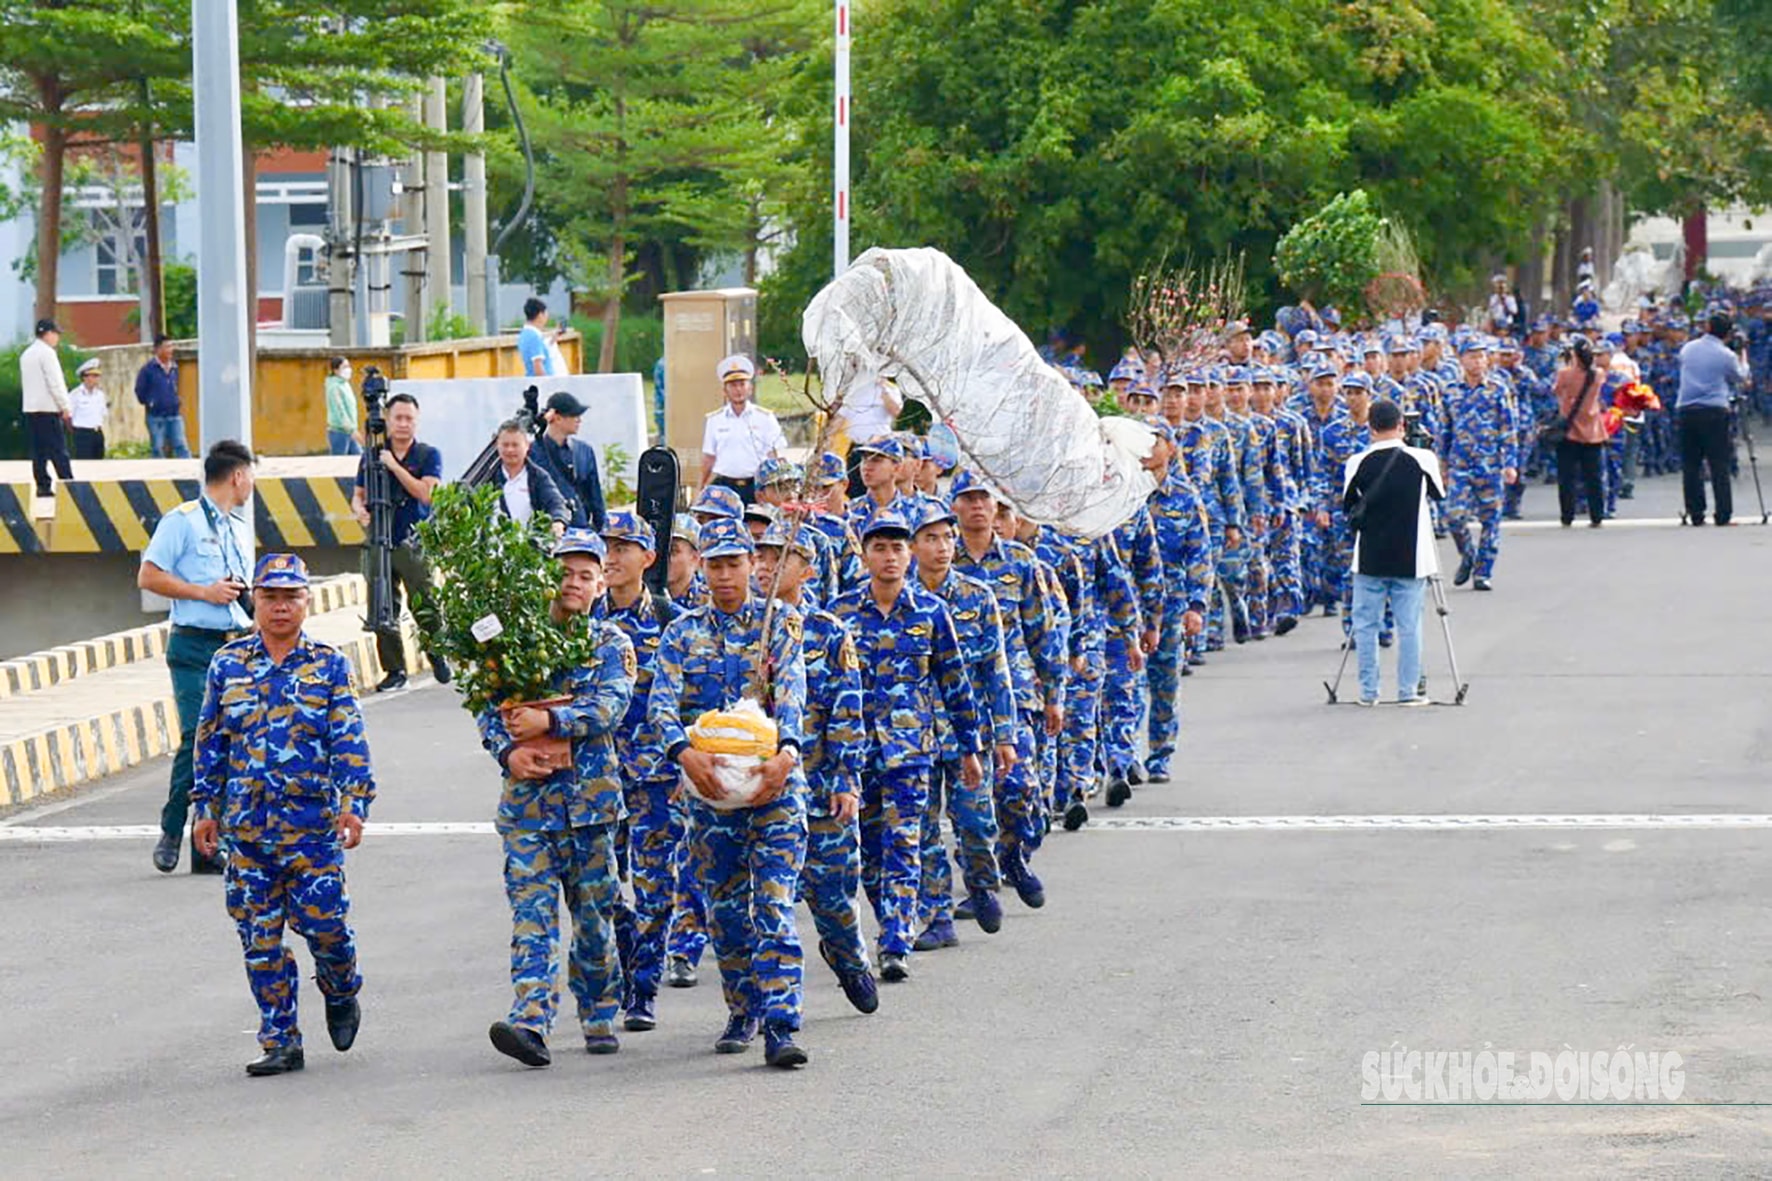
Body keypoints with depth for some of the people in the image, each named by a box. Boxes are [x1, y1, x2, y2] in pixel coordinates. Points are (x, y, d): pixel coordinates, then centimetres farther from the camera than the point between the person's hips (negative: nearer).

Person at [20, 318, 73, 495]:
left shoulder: (26, 354, 16)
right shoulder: (47, 353, -10)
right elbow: (55, 383, -15)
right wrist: (65, 407, -9)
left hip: (30, 407, 8)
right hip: (48, 407, -8)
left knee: (38, 450, 6)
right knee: (58, 449, -8)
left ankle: (42, 485, 2)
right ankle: (67, 484, -11)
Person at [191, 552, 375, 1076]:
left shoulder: (329, 664, 2)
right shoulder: (227, 664, 7)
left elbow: (348, 740, -1)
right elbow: (211, 741, 13)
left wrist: (354, 802, -11)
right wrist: (206, 808, 11)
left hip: (313, 821, -2)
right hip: (245, 823, 2)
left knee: (322, 922, -4)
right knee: (260, 936, 3)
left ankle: (341, 993, 29)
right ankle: (280, 1042, 12)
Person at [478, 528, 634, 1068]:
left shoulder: (612, 644, 6)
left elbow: (611, 706, -11)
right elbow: (490, 709, 5)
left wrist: (549, 720, -23)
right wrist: (508, 750, -15)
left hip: (591, 797, 0)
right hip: (527, 799, 0)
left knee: (594, 913, 8)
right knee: (532, 912, -11)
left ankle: (599, 1020, 22)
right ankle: (530, 1021, -21)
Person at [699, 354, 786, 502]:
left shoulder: (765, 418, 6)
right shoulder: (714, 420, 11)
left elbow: (773, 457, 4)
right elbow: (708, 459, 13)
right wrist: (700, 490, 8)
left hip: (754, 485, -1)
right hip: (724, 485, 1)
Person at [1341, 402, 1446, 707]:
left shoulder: (1357, 463, -5)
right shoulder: (1422, 459, -7)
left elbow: (1348, 507, 7)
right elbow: (1438, 494, 11)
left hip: (1369, 558, 0)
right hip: (1410, 559, 0)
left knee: (1365, 624, 9)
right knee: (1409, 625, 6)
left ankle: (1368, 691, 11)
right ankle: (1408, 690, 7)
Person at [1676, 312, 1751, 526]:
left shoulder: (1688, 348, 7)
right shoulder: (1726, 356, -4)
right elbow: (1740, 377, 11)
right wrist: (1743, 359, 31)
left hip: (1687, 410, 3)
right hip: (1715, 410, -3)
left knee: (1690, 465, 7)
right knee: (1719, 465, -1)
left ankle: (1695, 514, 6)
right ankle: (1723, 515, -4)